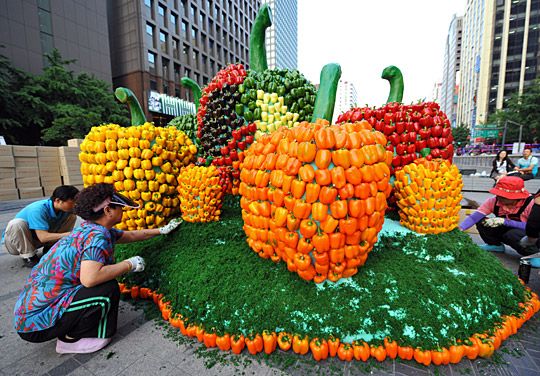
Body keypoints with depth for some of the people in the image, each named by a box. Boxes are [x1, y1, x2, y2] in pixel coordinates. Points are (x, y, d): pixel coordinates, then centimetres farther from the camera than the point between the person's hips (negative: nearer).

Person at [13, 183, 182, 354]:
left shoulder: (89, 228, 5)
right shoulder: (97, 236, -25)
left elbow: (131, 235, 16)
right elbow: (89, 279, -38)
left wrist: (161, 230, 22)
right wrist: (129, 264, -23)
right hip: (37, 321, -9)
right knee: (109, 289, -18)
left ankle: (68, 329, 18)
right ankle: (70, 339, 2)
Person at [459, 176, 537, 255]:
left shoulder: (530, 203, -23)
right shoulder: (493, 201, -16)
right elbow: (474, 217, -25)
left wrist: (504, 221, -34)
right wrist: (459, 229, -40)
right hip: (507, 230, 4)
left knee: (512, 234, -35)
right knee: (481, 222, -17)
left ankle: (531, 253, -4)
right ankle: (496, 245, 5)